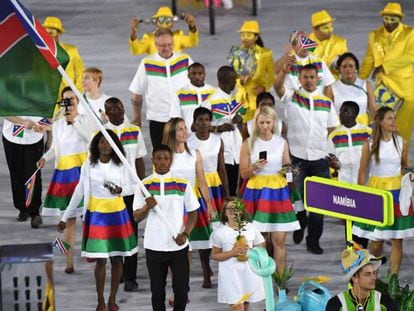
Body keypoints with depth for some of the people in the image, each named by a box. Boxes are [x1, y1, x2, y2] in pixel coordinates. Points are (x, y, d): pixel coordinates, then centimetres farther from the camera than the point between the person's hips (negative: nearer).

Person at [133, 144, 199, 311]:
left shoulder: (183, 184, -1)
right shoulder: (144, 185, -1)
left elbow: (193, 212, 5)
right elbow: (137, 217, -1)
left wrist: (186, 233, -12)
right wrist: (147, 207, -23)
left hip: (178, 246, 0)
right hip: (154, 247, 0)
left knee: (182, 289, 4)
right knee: (157, 291, 9)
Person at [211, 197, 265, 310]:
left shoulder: (251, 228, 3)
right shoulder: (219, 232, -5)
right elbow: (214, 255, -3)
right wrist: (232, 253, -17)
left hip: (249, 272, 3)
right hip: (231, 274, -3)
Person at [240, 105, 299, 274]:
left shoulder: (282, 142, 6)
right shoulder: (249, 144, 1)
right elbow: (243, 173, 2)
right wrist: (254, 168, -17)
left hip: (278, 191, 1)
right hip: (256, 191, -1)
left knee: (279, 239, -2)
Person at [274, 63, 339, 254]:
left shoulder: (327, 103, 9)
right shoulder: (291, 97, 1)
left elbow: (332, 129, 17)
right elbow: (277, 86, -20)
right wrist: (285, 70, -38)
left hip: (319, 158, 2)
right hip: (297, 157, -2)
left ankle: (313, 241, 10)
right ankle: (299, 226, 27)